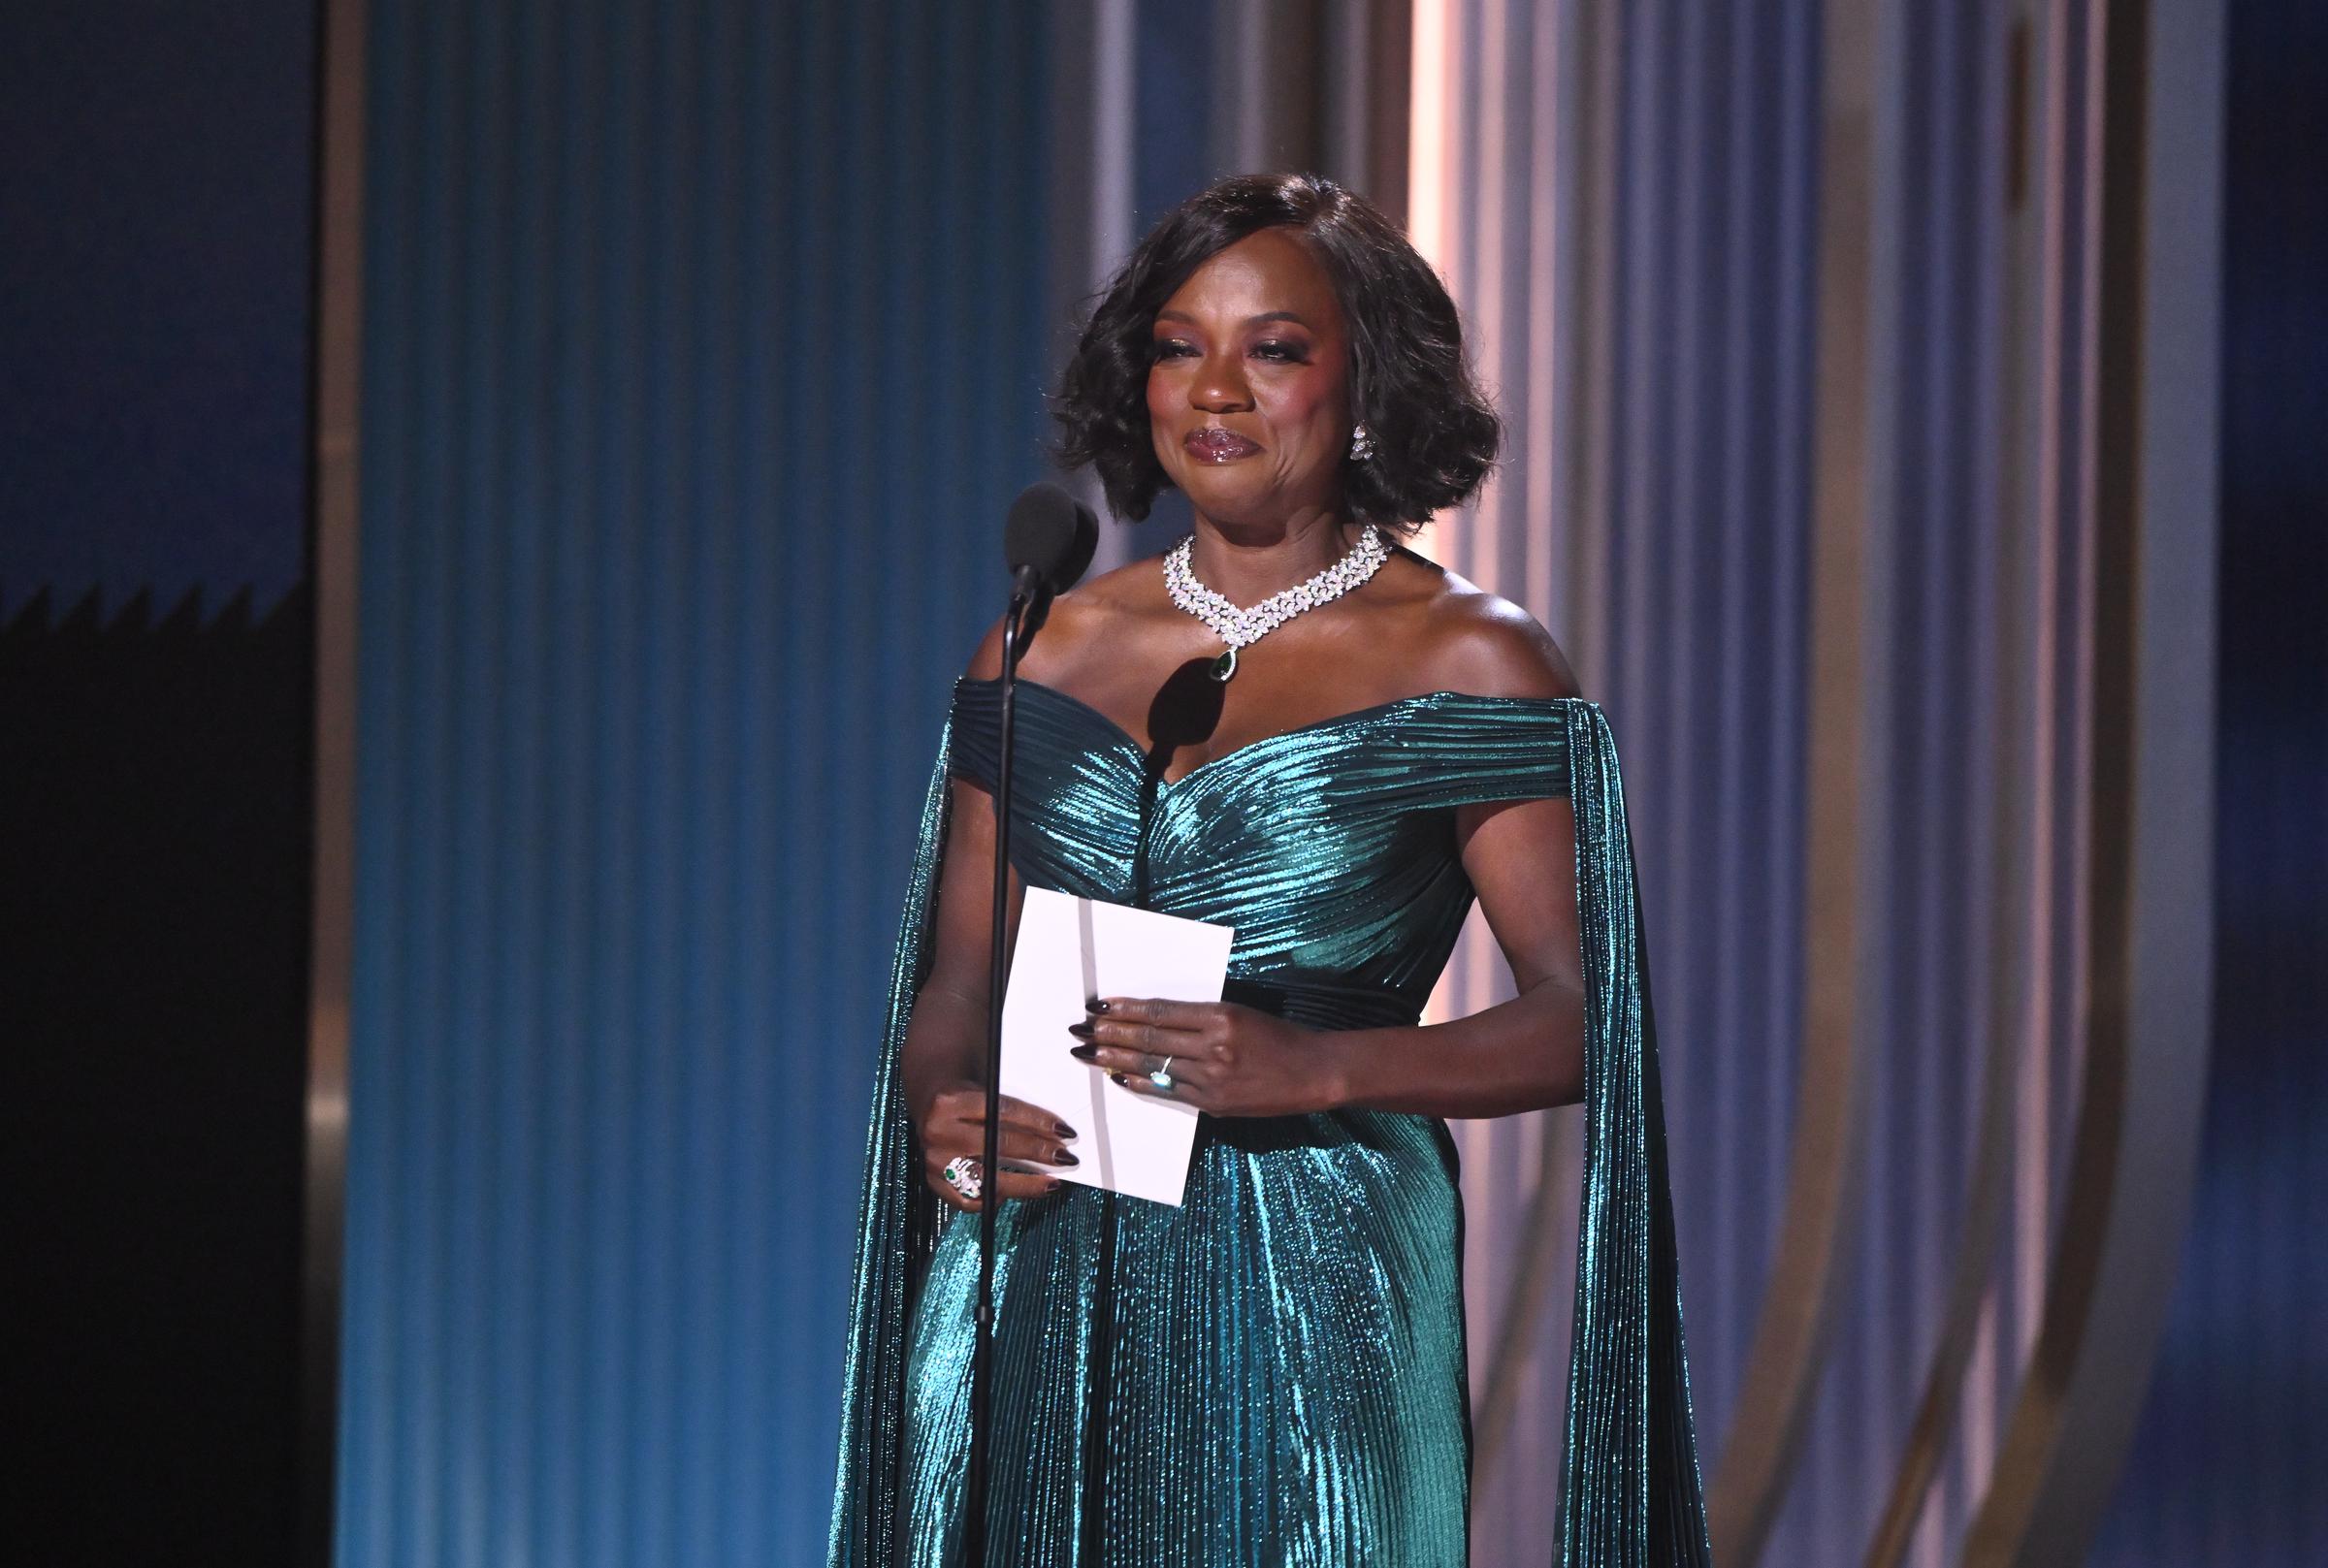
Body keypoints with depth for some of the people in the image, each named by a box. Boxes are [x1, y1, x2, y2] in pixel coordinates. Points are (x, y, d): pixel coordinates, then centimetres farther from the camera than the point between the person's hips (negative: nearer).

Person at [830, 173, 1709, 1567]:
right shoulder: (1044, 654, 11)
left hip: (1311, 1298, -3)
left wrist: (1313, 1069, -21)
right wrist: (939, 1111, -8)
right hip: (1030, 1292, 4)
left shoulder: (1469, 662, -1)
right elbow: (957, 980, 14)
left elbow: (1580, 1018, -6)